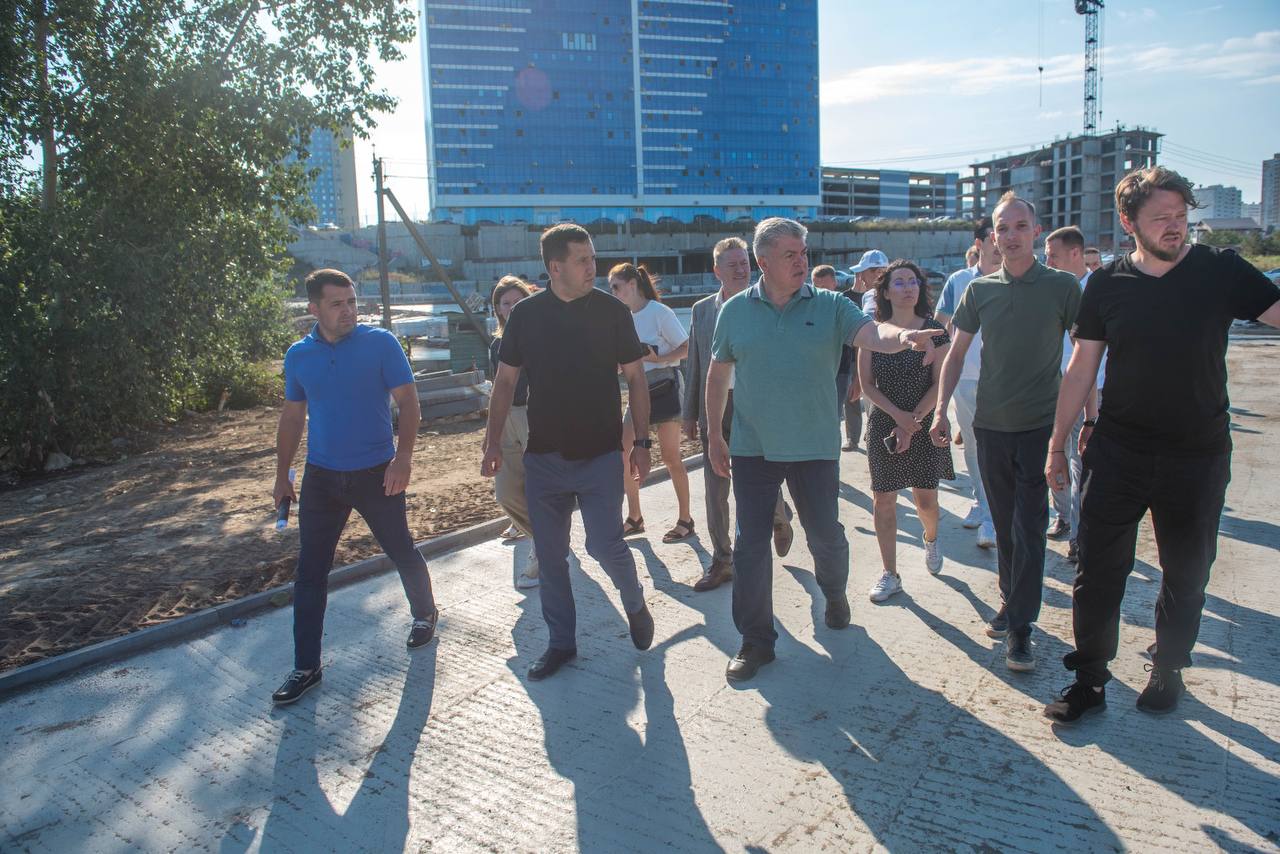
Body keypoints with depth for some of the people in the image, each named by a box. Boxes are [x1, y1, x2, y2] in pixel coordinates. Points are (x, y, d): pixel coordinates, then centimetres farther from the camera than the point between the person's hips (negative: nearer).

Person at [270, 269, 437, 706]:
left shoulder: (380, 343, -8)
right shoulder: (298, 355, 3)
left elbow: (408, 402, -10)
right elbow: (292, 417, 12)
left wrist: (404, 456, -23)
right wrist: (282, 474, 12)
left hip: (376, 473, -3)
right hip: (321, 477, 3)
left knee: (402, 551, 12)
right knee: (310, 572, 3)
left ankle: (425, 613, 40)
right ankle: (306, 666, 13)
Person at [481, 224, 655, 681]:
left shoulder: (612, 311, -3)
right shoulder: (525, 314, 1)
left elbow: (635, 377, 2)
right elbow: (505, 381, 7)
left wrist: (641, 441, -3)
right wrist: (493, 442, 2)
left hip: (601, 454, -2)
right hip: (543, 455, 2)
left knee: (605, 545, -8)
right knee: (549, 556, 8)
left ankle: (636, 604, 24)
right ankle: (561, 642, 24)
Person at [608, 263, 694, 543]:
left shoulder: (660, 312, -11)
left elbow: (686, 348, -11)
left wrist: (659, 358, -24)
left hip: (664, 386, -7)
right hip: (639, 390, 7)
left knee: (670, 456, -2)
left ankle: (685, 519, 12)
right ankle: (634, 517, 13)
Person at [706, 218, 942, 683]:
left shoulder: (829, 306, -2)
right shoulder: (736, 310, 1)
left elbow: (872, 335, -18)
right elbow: (718, 374, 8)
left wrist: (903, 336, -41)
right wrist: (715, 436, 7)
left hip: (815, 448, 0)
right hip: (753, 449, 1)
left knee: (826, 535, 12)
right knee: (750, 545, 2)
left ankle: (835, 594, 45)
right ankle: (755, 639, 16)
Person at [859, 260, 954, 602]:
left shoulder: (933, 330, -3)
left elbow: (939, 383, -6)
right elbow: (867, 383, -2)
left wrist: (913, 421, -13)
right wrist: (898, 415, -12)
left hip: (924, 423, -1)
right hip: (883, 423, 1)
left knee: (925, 499, 2)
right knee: (883, 500, 0)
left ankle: (931, 538, 39)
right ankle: (890, 575, 12)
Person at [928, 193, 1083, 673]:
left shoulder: (1062, 287, -3)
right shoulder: (980, 290, 4)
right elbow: (957, 353, 9)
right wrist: (941, 410, 1)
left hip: (1040, 425, -3)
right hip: (991, 424, 3)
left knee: (1029, 529, -3)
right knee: (1004, 525, 13)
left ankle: (1020, 625, 3)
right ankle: (1011, 600, 29)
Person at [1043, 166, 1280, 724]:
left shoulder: (1222, 273, -4)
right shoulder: (1107, 284, -1)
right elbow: (1082, 367, 3)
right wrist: (1057, 444, 3)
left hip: (1199, 455, 0)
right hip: (1117, 453, 0)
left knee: (1186, 574, 14)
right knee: (1098, 571, 1)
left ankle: (1168, 670, 34)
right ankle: (1089, 680, 15)